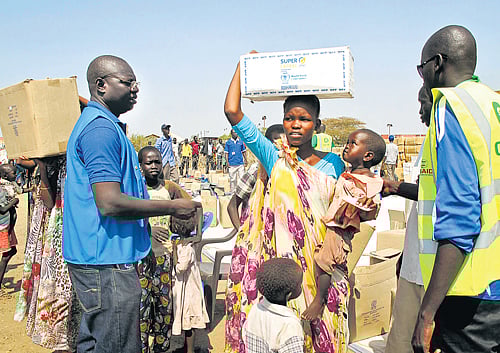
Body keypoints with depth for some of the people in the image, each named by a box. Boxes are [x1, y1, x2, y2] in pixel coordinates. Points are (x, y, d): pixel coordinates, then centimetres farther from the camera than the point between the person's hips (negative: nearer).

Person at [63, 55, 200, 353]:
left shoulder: (96, 123, 17)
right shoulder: (102, 128, -18)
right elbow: (110, 203, -25)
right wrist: (173, 207, -16)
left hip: (96, 260, 11)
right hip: (106, 264, -11)